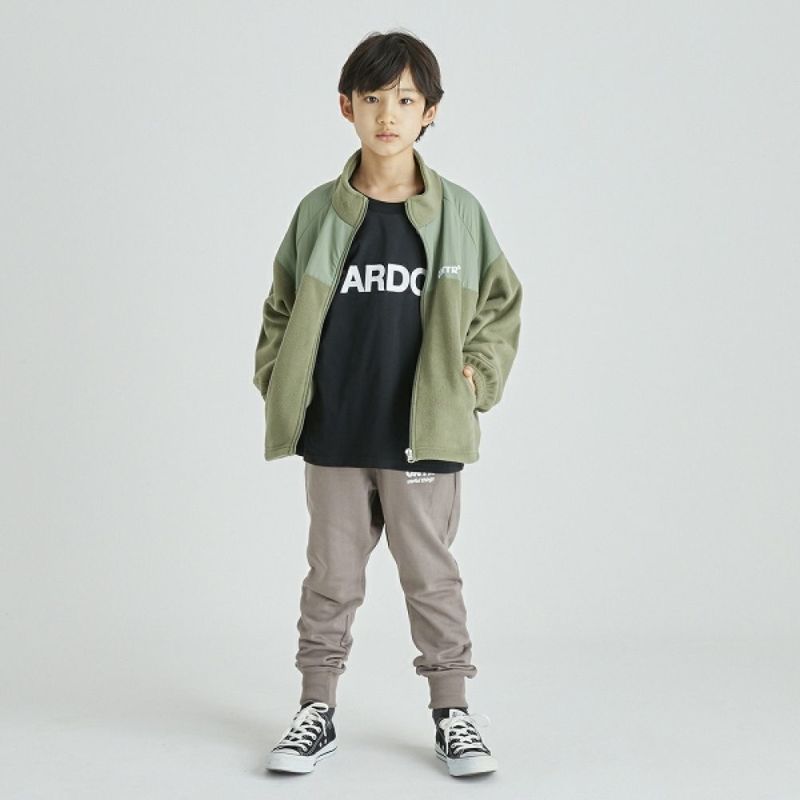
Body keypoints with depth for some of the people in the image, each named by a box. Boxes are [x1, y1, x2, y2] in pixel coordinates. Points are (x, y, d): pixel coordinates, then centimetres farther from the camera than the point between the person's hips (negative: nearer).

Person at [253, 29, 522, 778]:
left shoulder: (458, 212, -1)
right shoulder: (318, 212, 1)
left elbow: (501, 303, 8)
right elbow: (280, 309, 10)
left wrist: (474, 377, -1)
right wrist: (278, 387, 1)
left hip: (422, 436, -1)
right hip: (333, 438, 1)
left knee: (431, 575, 8)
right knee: (331, 575, 11)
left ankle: (452, 711, 22)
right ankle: (316, 710, 23)